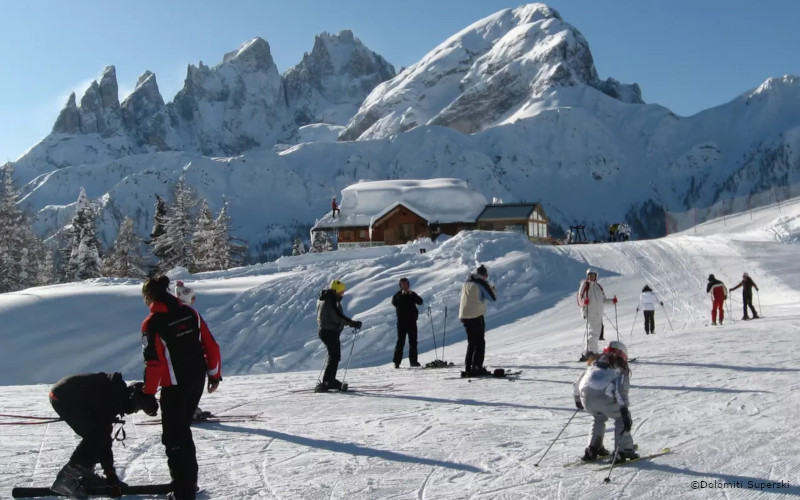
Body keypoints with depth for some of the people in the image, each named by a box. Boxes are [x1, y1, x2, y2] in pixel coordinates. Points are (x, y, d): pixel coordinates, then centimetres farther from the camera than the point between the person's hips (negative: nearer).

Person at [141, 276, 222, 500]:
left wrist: (149, 393, -6)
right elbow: (211, 345, 4)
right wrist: (215, 374, 14)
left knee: (173, 436, 4)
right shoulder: (190, 313, 3)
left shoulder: (152, 323, -13)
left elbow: (154, 362, -17)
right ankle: (189, 480, 33)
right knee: (183, 428, 23)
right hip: (198, 380, 7)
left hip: (175, 385, -7)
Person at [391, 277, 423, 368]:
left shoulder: (413, 294, 10)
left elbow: (420, 302, -6)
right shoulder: (398, 295, 3)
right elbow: (394, 302, -16)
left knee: (413, 341, 6)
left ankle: (413, 361, 13)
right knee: (401, 341, -6)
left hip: (412, 321, 3)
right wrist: (402, 295, -25)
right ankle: (397, 361, -5)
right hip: (402, 321, -3)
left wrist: (412, 294, -18)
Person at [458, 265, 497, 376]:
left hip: (464, 316, 8)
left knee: (472, 343, 15)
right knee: (480, 343, -2)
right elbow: (493, 297, -7)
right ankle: (477, 367, -9)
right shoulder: (481, 283, -9)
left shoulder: (466, 283, 13)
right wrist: (492, 287, 11)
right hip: (476, 316, -8)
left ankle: (468, 369, 13)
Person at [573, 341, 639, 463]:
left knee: (599, 418, 31)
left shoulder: (595, 364, 31)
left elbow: (577, 385, 35)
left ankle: (592, 450, 27)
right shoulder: (620, 369, 17)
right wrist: (624, 411, -11)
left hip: (586, 397, 5)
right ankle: (624, 451, 11)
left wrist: (577, 399, 52)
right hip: (605, 397, -5)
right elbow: (621, 390, -3)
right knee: (621, 418, 19)